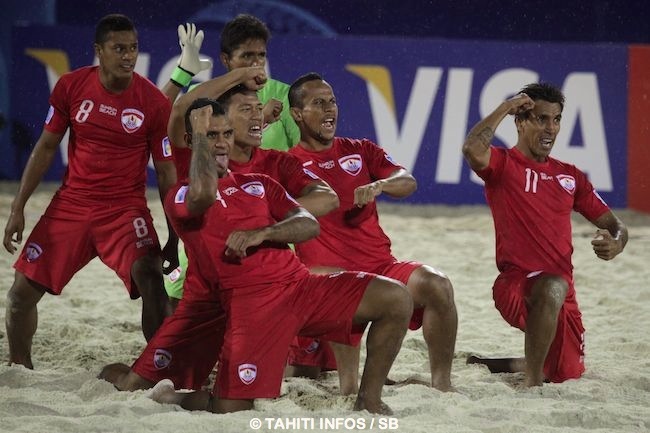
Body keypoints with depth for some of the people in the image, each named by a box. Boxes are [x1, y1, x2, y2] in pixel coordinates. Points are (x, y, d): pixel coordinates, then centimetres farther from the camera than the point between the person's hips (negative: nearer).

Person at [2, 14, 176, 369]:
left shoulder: (154, 102, -10)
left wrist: (174, 239, -6)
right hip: (70, 204, 3)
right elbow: (46, 147, 6)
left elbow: (166, 172, -4)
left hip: (126, 208, -3)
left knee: (151, 282, -27)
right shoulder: (71, 86, -4)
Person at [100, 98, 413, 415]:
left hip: (300, 282, 6)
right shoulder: (181, 196, 4)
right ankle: (171, 397, 17)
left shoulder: (258, 184, 23)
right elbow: (203, 194, -24)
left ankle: (369, 400, 2)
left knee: (396, 298, -10)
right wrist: (200, 134, -8)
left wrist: (261, 234, -11)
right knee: (230, 411, -18)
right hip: (251, 302, -6)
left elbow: (309, 225, 9)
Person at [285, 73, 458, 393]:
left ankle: (442, 384, -16)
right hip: (327, 274, -4)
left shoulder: (361, 151, 18)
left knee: (437, 285, -22)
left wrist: (379, 186, -18)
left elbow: (408, 183, 4)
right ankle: (350, 390, -36)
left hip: (382, 265, 4)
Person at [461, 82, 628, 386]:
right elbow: (472, 149, -27)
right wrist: (505, 108, -15)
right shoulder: (504, 165, -3)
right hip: (516, 286, -7)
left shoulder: (570, 176, 14)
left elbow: (614, 224, 16)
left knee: (567, 373, 20)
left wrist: (615, 243, -9)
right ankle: (532, 385, -32)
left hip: (562, 294, 7)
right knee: (553, 287, -42)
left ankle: (479, 366, 41)